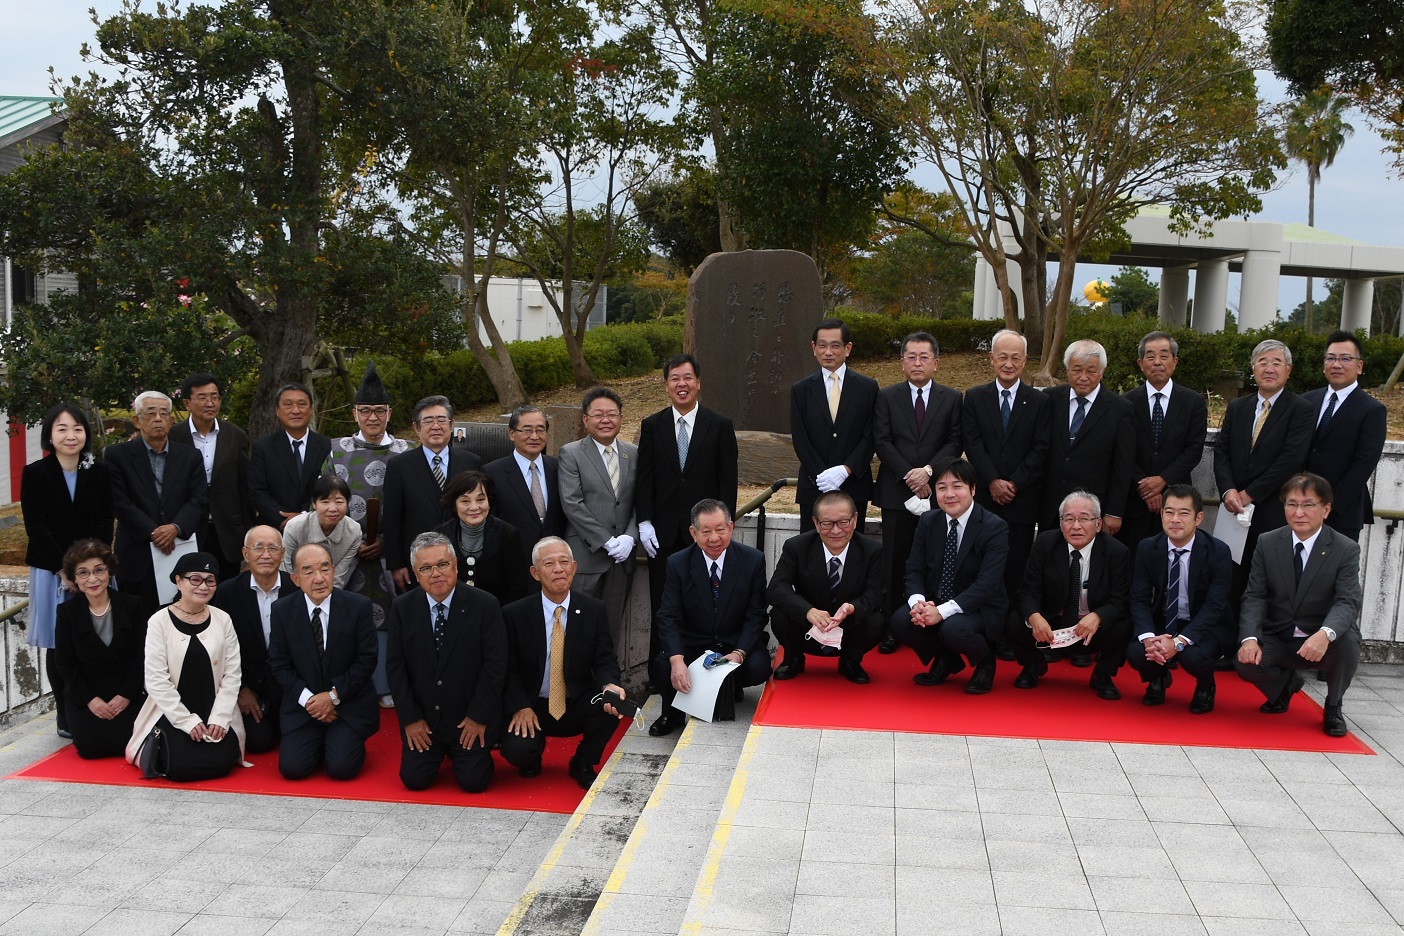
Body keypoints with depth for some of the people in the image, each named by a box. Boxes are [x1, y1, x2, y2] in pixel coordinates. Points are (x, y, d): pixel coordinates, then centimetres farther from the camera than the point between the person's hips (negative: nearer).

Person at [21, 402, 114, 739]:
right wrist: (65, 567, -13)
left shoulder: (99, 473, 3)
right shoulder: (35, 474, -1)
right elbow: (36, 528, -5)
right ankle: (65, 715, 12)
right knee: (58, 644, 4)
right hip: (52, 570, -1)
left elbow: (105, 523, 2)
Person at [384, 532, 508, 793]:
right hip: (422, 717, 2)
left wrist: (478, 716, -12)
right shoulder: (402, 608, -3)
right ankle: (438, 751, 28)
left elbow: (495, 664, -11)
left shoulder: (485, 605, -12)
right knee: (414, 779, -4)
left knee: (473, 781, -8)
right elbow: (395, 666, -1)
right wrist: (410, 718, -6)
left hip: (470, 719, -2)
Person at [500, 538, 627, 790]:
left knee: (610, 706, -29)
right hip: (532, 709, -1)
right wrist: (521, 707, -17)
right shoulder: (515, 614, -5)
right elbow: (508, 669, -2)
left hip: (578, 708, 2)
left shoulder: (594, 610, -3)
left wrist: (609, 685, -26)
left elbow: (605, 660, -4)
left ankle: (582, 765, 1)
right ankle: (532, 758, 13)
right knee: (516, 750, -30)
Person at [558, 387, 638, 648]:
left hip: (622, 558, 4)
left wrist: (629, 537, -9)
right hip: (584, 557, -4)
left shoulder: (633, 454, 11)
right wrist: (606, 541, -14)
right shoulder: (570, 454, -2)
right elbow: (572, 504, -10)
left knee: (613, 627, 9)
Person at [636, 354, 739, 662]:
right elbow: (644, 478, 6)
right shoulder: (652, 426, 8)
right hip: (664, 531, 2)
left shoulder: (720, 425, 3)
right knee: (662, 606, 5)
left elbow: (728, 480, 1)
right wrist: (644, 523, -3)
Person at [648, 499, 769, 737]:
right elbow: (669, 617, -13)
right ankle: (673, 714, 5)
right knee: (662, 666, -29)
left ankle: (732, 688, 9)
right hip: (692, 644, 0)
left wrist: (739, 654, -24)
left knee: (758, 667, -29)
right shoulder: (678, 563, -8)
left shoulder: (753, 560, -9)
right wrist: (676, 660, -31)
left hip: (737, 644, 0)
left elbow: (756, 615, -8)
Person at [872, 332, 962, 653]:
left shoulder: (952, 399, 8)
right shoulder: (887, 397, 7)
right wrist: (908, 475, -11)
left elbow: (955, 442, 1)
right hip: (896, 493, 0)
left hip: (937, 493, 0)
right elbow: (882, 441, -1)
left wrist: (928, 470, -13)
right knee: (894, 563, 1)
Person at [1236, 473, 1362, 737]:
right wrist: (1249, 638, -24)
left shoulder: (1346, 549, -9)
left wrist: (1325, 634, -43)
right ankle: (1286, 684, 14)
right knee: (1245, 662, -26)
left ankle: (1333, 707, -1)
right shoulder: (1268, 543, -1)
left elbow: (1348, 602, -21)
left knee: (1347, 642, -34)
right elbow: (1255, 596, -6)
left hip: (1322, 643, -2)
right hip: (1278, 640, 2)